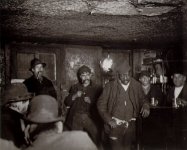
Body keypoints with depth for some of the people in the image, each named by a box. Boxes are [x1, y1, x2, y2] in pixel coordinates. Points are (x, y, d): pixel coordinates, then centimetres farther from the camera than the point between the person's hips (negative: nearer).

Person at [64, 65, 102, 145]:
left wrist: (91, 102, -13)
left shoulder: (96, 88, 5)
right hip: (76, 118, 2)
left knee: (95, 138, -10)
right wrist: (74, 96, -10)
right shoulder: (74, 87, 11)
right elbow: (67, 103, 7)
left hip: (90, 118, -1)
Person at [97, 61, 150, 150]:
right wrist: (109, 120, -9)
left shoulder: (136, 85, 4)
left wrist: (145, 107, -8)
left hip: (131, 125, 2)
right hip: (115, 124, -2)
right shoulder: (110, 86, -2)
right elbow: (101, 104, 0)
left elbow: (142, 99, 15)